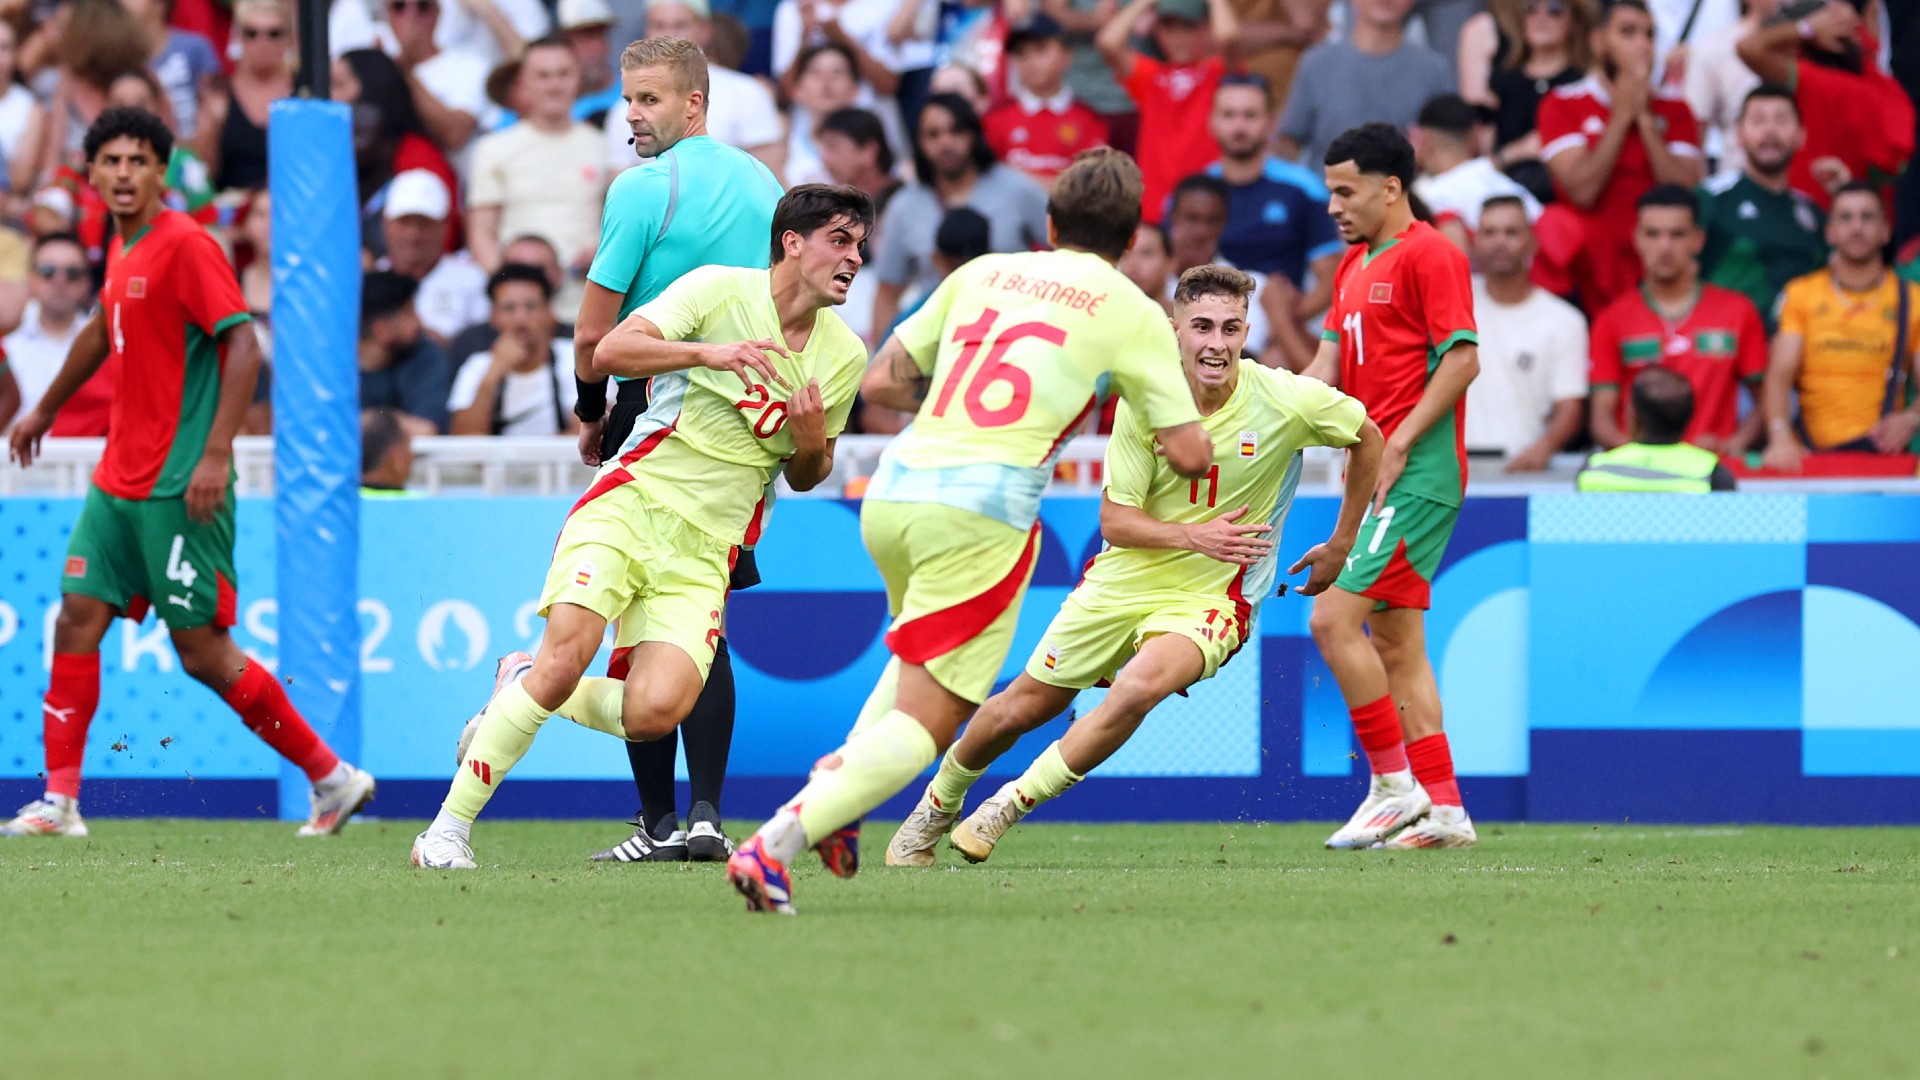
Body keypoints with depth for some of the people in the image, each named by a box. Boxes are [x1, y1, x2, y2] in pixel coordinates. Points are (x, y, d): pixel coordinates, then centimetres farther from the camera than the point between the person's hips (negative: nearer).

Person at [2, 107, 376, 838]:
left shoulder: (185, 245, -13)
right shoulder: (123, 249, 13)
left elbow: (243, 348, -18)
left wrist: (215, 455, -25)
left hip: (179, 487, -8)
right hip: (119, 478, 8)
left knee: (203, 652, -6)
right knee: (77, 621, 0)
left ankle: (331, 777, 6)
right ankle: (59, 800, 3)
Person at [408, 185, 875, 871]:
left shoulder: (844, 356, 10)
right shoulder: (721, 291, -4)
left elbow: (805, 477, 22)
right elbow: (608, 353, -13)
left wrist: (811, 442, -2)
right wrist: (707, 352, -26)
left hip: (704, 550, 4)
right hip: (631, 503, -4)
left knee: (657, 711, -18)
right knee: (567, 656, -24)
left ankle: (522, 687, 13)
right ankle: (449, 828, -12)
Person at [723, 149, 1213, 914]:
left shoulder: (982, 273, 18)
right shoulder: (1132, 312, 7)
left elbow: (879, 384, 19)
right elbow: (1188, 455, 8)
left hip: (893, 489, 5)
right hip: (982, 508, -5)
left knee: (926, 660, 33)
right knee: (925, 721, -4)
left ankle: (836, 777, 9)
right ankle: (775, 846, -23)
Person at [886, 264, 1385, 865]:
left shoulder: (1285, 400, -16)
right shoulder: (1145, 401, -13)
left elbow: (1368, 438, 4)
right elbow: (1115, 521, -10)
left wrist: (1340, 547, 8)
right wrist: (1194, 535, -27)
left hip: (1210, 598, -2)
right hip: (1122, 583, 2)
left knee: (1139, 689, -32)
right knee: (1022, 707, 8)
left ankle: (1010, 807, -13)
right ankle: (938, 806, 39)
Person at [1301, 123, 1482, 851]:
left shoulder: (1429, 255, -9)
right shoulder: (1354, 266, 19)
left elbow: (1463, 359, -16)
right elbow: (1328, 365, 16)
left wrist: (1397, 445, -19)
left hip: (1416, 474, -10)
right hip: (1378, 475, 10)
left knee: (1334, 620, -15)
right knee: (1395, 643, 8)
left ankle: (1395, 786, -8)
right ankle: (1443, 810, 10)